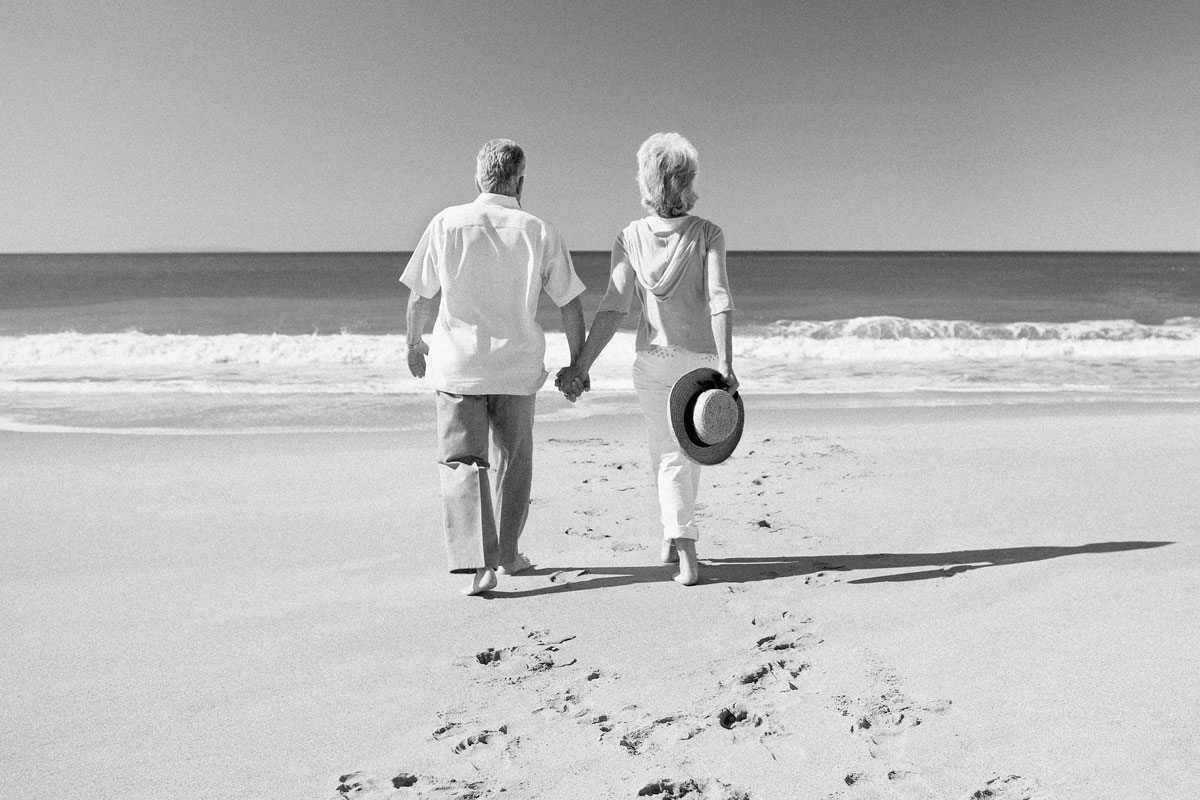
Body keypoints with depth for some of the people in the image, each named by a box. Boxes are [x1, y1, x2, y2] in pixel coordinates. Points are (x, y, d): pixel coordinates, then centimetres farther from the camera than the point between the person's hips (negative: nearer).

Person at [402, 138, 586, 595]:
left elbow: (420, 296, 2)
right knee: (513, 459, 17)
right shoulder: (540, 233, -2)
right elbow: (570, 305, 0)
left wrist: (414, 343, 19)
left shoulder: (447, 223, -3)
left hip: (457, 361, -1)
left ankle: (477, 562, -13)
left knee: (461, 462, 2)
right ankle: (507, 555, 30)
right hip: (517, 364, 1)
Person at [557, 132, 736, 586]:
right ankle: (675, 537, 34)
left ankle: (685, 554, -1)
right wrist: (726, 364, -23)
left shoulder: (630, 238, -5)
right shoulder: (707, 234, -7)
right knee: (688, 449, 20)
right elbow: (719, 300, -18)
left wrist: (581, 365, -9)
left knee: (668, 455, 8)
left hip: (652, 358, 0)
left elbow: (614, 307, -11)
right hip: (701, 357, 0)